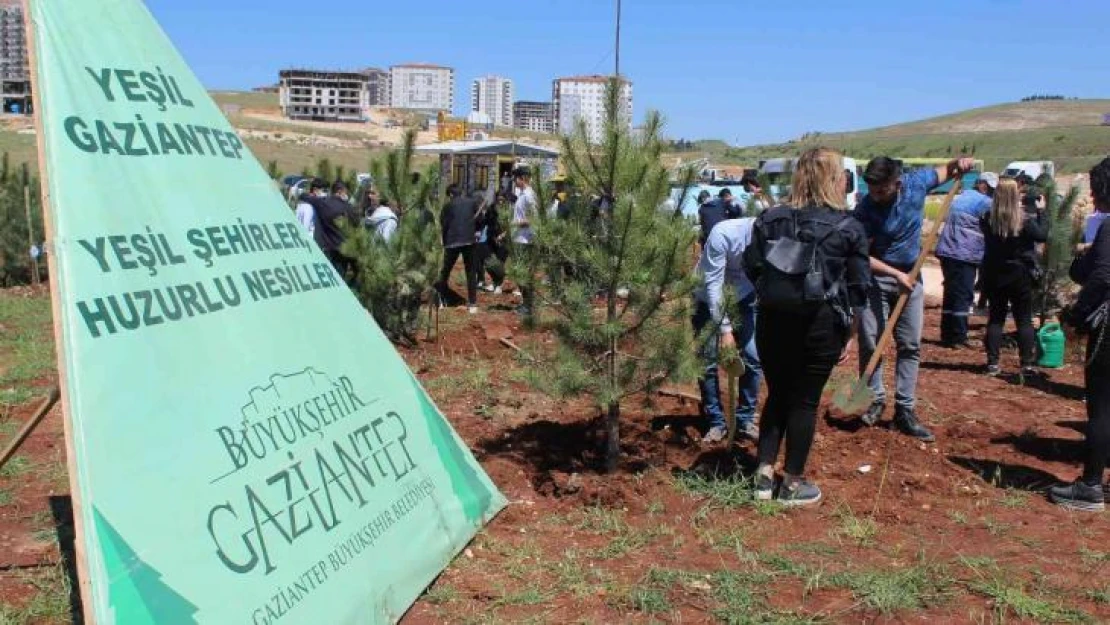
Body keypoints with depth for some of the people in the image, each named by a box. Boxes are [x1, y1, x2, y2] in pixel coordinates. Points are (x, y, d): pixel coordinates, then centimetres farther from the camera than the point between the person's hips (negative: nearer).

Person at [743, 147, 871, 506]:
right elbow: (858, 287, -2)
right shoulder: (849, 228, -4)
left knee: (777, 396, 17)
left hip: (773, 321, 3)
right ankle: (793, 484, 17)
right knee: (805, 401, 7)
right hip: (821, 325, -3)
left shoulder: (769, 221, 2)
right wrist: (849, 335, 5)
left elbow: (752, 267, 1)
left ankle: (764, 476, 17)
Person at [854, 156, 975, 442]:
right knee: (870, 342, -4)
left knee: (910, 345, 3)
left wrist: (959, 164, -13)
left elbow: (946, 172, 9)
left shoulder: (916, 182, -11)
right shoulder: (866, 209, -20)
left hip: (910, 276, 3)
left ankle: (905, 411, 8)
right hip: (877, 277, -3)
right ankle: (875, 400, 14)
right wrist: (895, 274, -28)